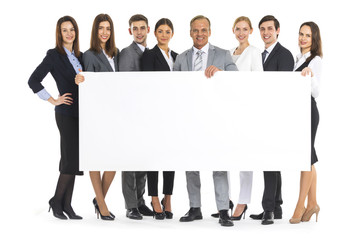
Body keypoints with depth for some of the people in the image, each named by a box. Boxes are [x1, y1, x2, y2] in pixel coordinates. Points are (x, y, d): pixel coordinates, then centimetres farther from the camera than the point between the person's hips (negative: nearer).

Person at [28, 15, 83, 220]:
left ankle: (66, 205, 12)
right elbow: (33, 81, -9)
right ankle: (57, 201, 7)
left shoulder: (80, 56, 14)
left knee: (74, 161, 7)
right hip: (67, 113, -6)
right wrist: (53, 101, -8)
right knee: (71, 159, -9)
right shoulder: (54, 55, -5)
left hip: (81, 113, 6)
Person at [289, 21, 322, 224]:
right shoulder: (298, 59, 17)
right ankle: (312, 204, 16)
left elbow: (315, 93, -16)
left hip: (308, 112, -8)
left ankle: (300, 206, -4)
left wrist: (310, 75, -31)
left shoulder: (315, 60, -8)